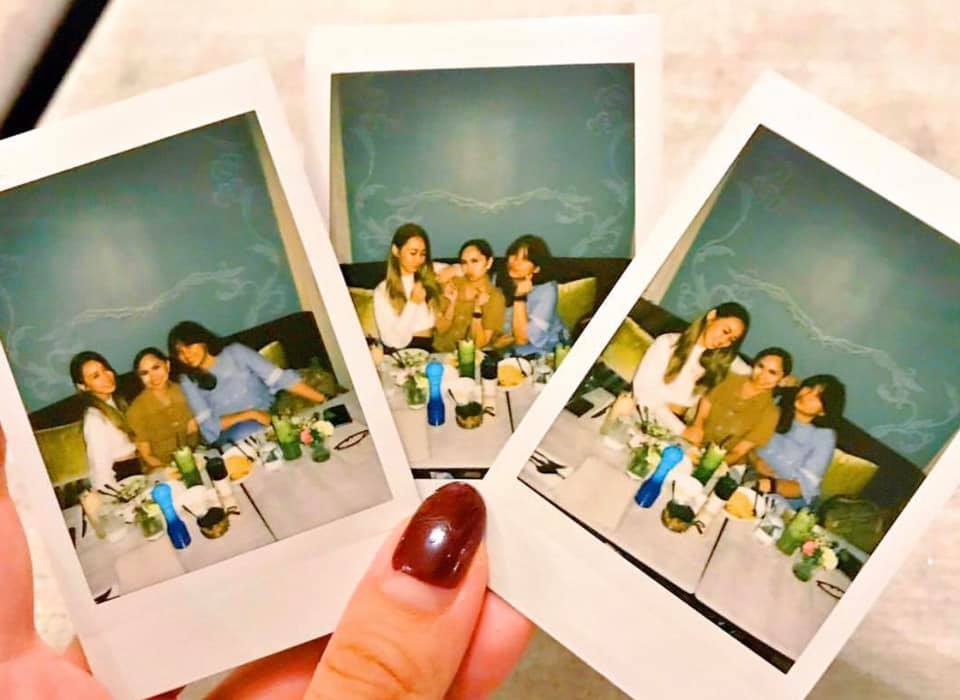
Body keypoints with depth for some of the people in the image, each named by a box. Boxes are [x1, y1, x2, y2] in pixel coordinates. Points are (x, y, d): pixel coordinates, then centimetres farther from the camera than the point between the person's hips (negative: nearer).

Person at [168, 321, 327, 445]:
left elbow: (281, 378, -7)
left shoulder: (235, 352, -1)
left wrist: (324, 400, -14)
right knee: (242, 433, -34)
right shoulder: (188, 382, 0)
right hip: (231, 435, -1)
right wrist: (251, 414, -19)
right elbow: (208, 424, -7)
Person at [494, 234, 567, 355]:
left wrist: (520, 298, -24)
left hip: (544, 350, -3)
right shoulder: (498, 281, -9)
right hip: (508, 349, 3)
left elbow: (522, 338, -21)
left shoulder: (546, 290, -18)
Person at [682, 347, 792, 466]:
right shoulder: (731, 380, 2)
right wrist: (697, 426, -17)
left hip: (723, 463, -3)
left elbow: (739, 452, -10)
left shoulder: (769, 413, -8)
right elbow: (703, 411, 5)